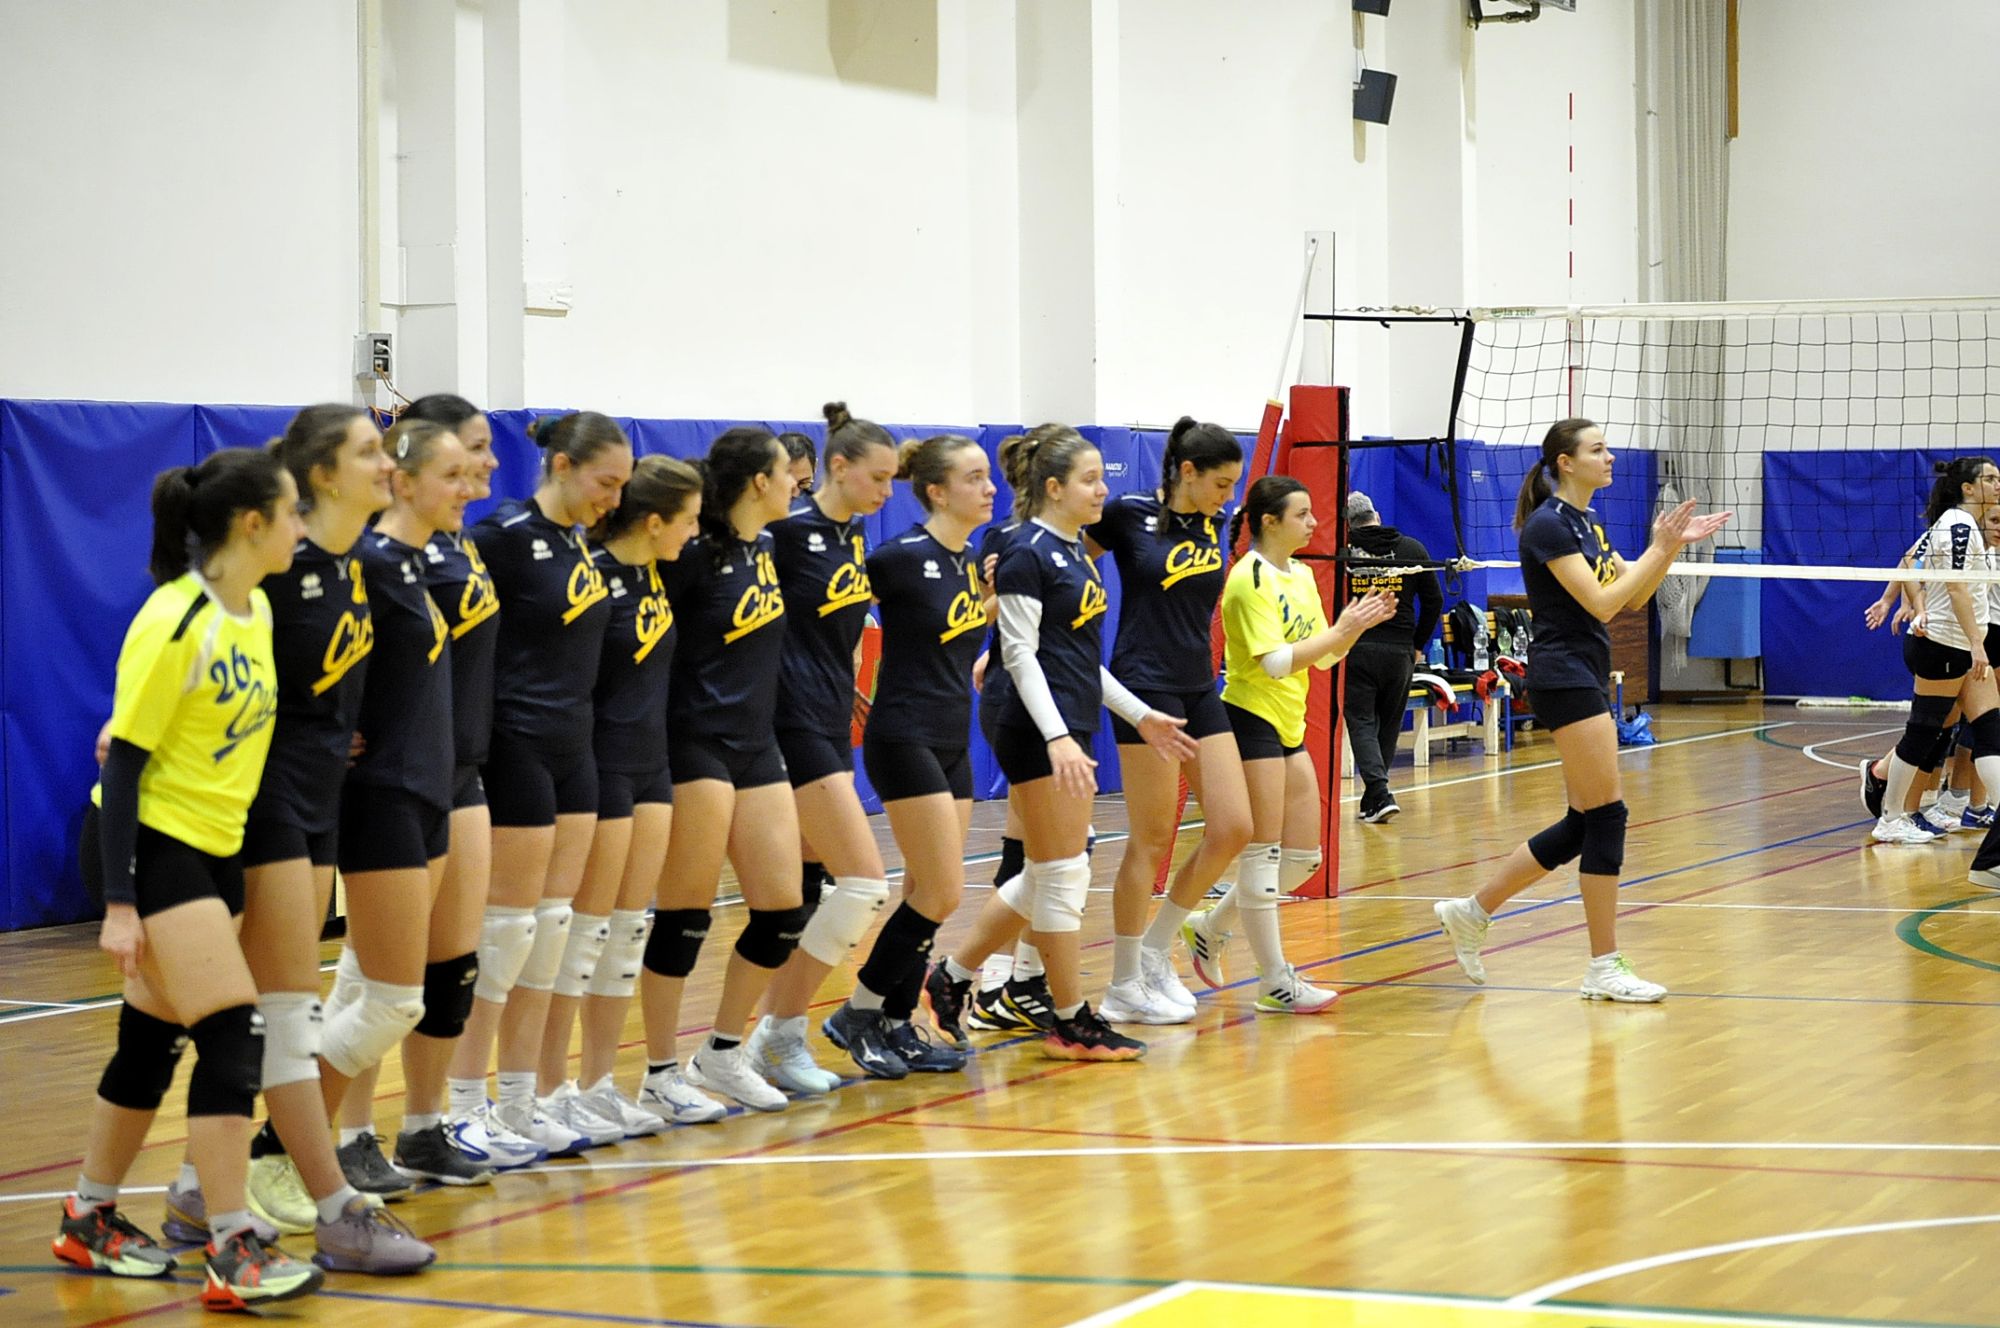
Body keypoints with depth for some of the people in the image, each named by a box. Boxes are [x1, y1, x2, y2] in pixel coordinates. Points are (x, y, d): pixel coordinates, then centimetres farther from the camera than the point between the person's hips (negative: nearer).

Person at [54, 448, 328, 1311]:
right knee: (234, 1037, -13)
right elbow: (123, 761, -18)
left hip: (214, 848, 8)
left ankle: (90, 1220, 26)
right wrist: (118, 904, -20)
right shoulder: (175, 623, -19)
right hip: (152, 844, -8)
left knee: (154, 1042, 13)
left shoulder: (257, 610, 6)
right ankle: (232, 1251, -9)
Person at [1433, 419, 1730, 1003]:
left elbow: (1634, 596, 17)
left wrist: (1672, 545, 4)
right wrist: (1659, 548, -15)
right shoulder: (1548, 525, -14)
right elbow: (1601, 603, -19)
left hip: (1585, 679, 10)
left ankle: (1472, 911, 19)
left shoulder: (1587, 523, 15)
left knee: (1584, 824, 10)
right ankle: (1603, 968, -3)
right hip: (1563, 676, -10)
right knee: (1606, 817, -8)